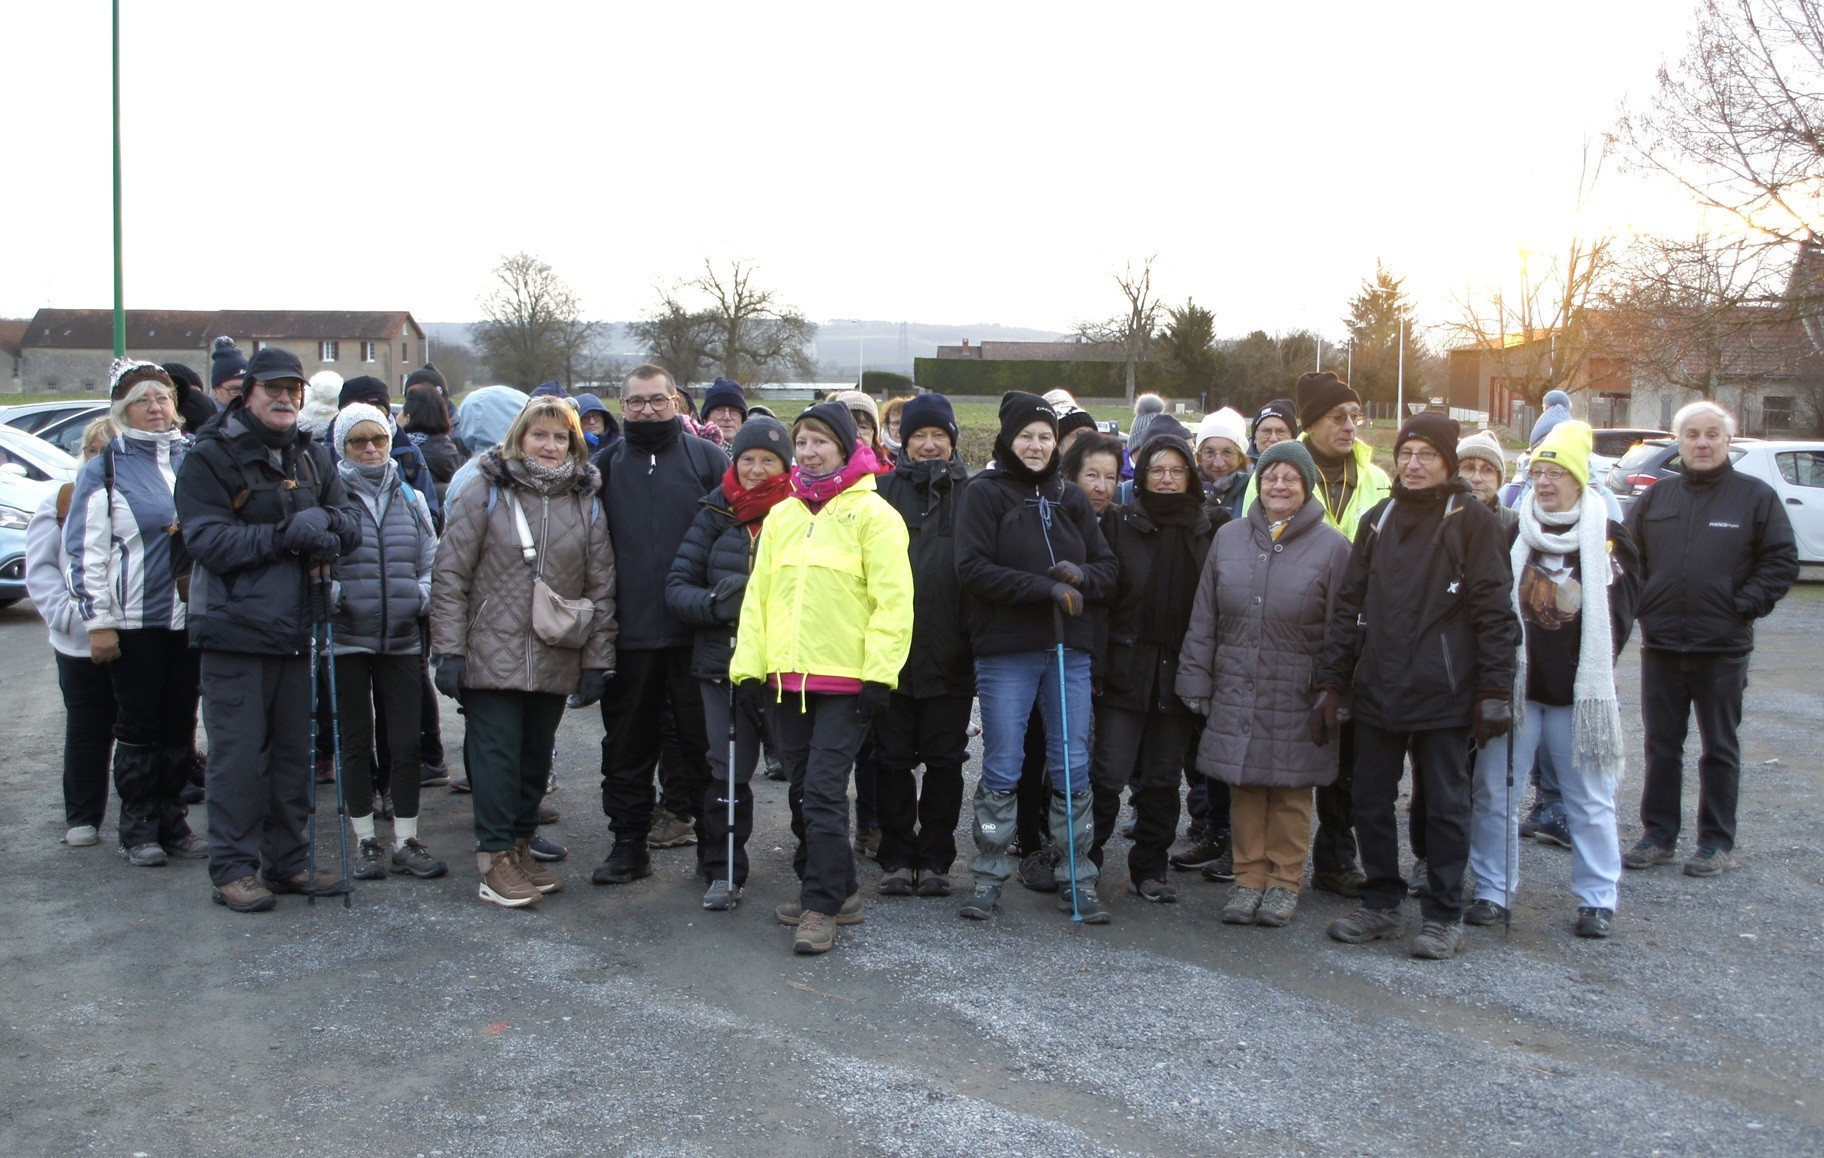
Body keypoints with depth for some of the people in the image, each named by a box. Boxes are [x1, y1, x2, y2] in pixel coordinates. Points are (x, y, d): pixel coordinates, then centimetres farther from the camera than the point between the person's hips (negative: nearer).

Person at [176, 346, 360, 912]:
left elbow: (350, 528, 8)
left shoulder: (313, 458, 14)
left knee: (294, 752, 11)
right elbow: (208, 541, -13)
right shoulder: (208, 458, -3)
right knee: (238, 754, -2)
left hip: (298, 631, 5)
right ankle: (233, 869, 8)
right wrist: (283, 536, -21)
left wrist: (325, 520, -14)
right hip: (235, 630, -5)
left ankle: (286, 862, 21)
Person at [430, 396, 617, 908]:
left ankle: (520, 844, 25)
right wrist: (449, 651, -8)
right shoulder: (484, 492, -1)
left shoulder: (586, 503, 8)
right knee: (497, 754, -2)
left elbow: (601, 587, 9)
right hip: (492, 655, -3)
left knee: (537, 757, 11)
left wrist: (597, 661, 5)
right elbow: (449, 575, -3)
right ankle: (496, 857, 8)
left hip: (555, 662, 3)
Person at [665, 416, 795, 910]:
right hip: (724, 663, 2)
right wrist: (715, 602, -15)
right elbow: (677, 586, 3)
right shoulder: (715, 516, 6)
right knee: (727, 773, 4)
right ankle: (724, 872, 18)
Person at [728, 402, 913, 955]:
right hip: (786, 678, 6)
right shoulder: (782, 515, 14)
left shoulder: (872, 513, -4)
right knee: (803, 793, 11)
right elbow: (758, 594, 15)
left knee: (823, 791, -8)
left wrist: (880, 674, -14)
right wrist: (749, 664, 8)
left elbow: (892, 600, -8)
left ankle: (821, 907, 2)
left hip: (845, 679, -6)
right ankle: (838, 890, 25)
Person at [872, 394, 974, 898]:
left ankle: (935, 859, 20)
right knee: (892, 758, 7)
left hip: (950, 654, 0)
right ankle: (896, 858, 19)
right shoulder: (883, 491, 5)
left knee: (944, 762, 8)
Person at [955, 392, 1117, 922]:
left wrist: (1080, 576, -11)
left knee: (1073, 768, 6)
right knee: (1001, 769, 3)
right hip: (1004, 653, -4)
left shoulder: (1069, 497, 12)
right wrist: (1046, 587, -18)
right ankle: (989, 879, 14)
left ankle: (1077, 881, 15)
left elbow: (1108, 566, 12)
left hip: (1069, 650, 4)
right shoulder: (984, 493, -1)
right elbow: (973, 568, -12)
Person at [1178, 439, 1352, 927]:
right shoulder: (1229, 538, 7)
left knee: (1291, 789, 6)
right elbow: (1203, 619, 9)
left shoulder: (1331, 546, -3)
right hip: (1236, 692, 3)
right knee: (1244, 786, 8)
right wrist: (1196, 681, 7)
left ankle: (1285, 880, 21)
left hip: (1297, 697, -3)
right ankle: (1250, 875, 22)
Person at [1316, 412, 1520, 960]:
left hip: (1443, 693, -5)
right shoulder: (1379, 518, 11)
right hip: (1378, 690, 5)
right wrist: (1332, 683, 8)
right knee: (1370, 801, 9)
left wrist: (1494, 691, -11)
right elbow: (1349, 604, 12)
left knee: (1446, 804, 6)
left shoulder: (1472, 520, -3)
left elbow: (1494, 610, -6)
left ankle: (1444, 917, 17)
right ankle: (1381, 904, 24)